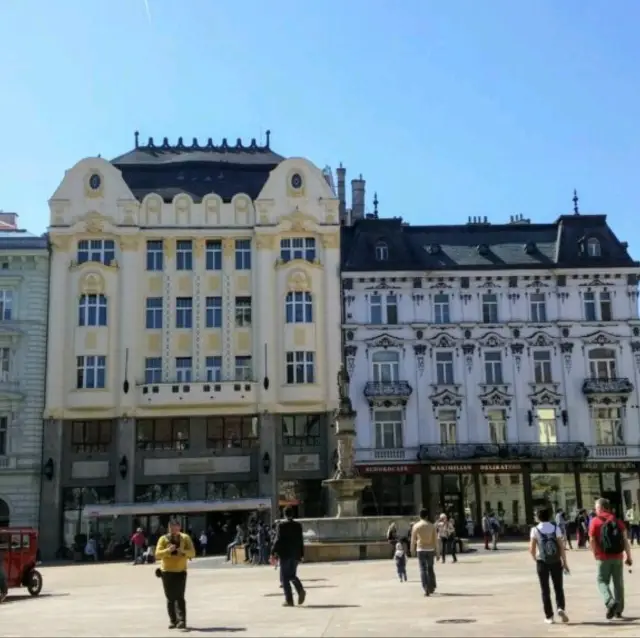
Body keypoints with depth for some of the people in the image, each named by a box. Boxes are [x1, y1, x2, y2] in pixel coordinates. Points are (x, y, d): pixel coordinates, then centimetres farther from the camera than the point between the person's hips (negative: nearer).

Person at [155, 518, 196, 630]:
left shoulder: (185, 538, -1)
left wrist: (183, 551, -27)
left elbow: (192, 553, -7)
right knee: (170, 598, 6)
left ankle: (182, 621, -14)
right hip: (167, 571, 1)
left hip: (181, 571, -1)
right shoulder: (163, 539, -2)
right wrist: (168, 550, -26)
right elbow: (157, 554, -9)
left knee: (180, 597, -11)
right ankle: (173, 620, 15)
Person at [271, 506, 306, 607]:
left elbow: (278, 540, -12)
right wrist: (301, 554, 14)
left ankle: (289, 600, -1)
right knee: (292, 575, 18)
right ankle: (300, 590, -7)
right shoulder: (298, 525, 5)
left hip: (285, 554, -5)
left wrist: (273, 553, -6)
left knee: (285, 578, 3)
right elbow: (301, 541, 7)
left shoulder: (281, 526, -8)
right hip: (295, 554, 5)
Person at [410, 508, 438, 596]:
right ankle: (432, 587, 24)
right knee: (430, 569, 17)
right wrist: (437, 552, 3)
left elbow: (413, 539, 0)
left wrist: (412, 550, 14)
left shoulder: (416, 526, -3)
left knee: (423, 570, -1)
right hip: (430, 549, 2)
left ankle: (426, 589, -13)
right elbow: (435, 539, -2)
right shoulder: (432, 525, -1)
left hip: (421, 550, -2)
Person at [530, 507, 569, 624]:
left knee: (545, 590, 8)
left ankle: (549, 616, 9)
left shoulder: (535, 530, -5)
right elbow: (561, 546, -5)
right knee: (558, 587, 14)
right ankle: (560, 608, -8)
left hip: (542, 562, -1)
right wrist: (565, 562, 1)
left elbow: (532, 549, -7)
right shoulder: (556, 528, -1)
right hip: (556, 562, 1)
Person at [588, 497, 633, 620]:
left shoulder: (595, 521, -4)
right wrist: (629, 557, 5)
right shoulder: (617, 520, 5)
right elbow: (625, 539, 1)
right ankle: (619, 610, 16)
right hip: (618, 557, 3)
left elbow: (592, 541, -9)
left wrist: (596, 554, 4)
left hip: (603, 558, -3)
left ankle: (611, 602, -17)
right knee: (618, 583, 13)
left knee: (602, 582, 6)